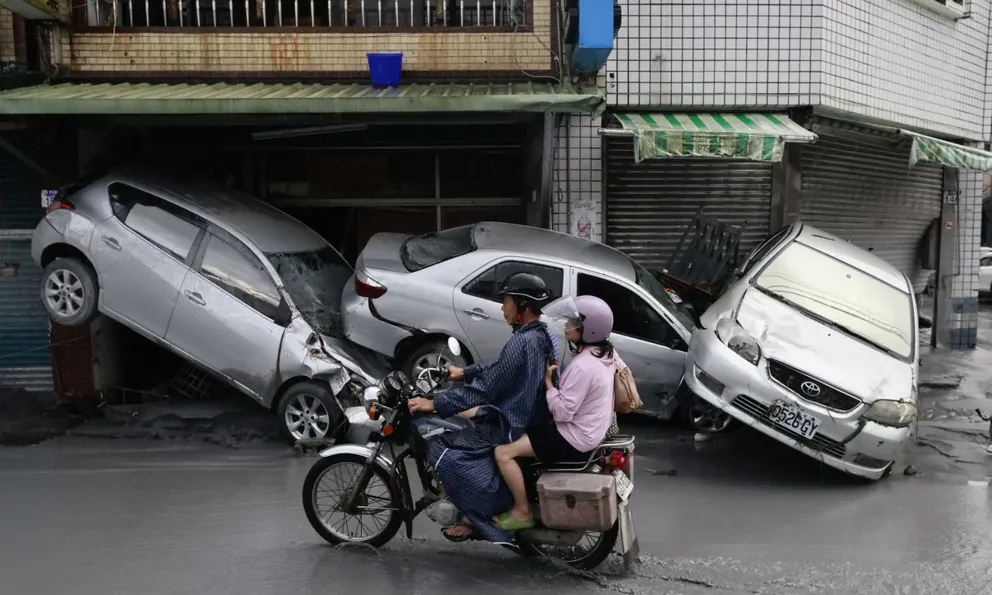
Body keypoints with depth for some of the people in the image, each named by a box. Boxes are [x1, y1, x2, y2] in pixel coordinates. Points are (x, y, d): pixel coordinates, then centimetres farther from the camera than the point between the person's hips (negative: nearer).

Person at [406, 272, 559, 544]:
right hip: (532, 418, 10)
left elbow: (486, 387, -25)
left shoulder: (522, 342, -23)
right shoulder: (545, 335, 6)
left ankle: (482, 519, -8)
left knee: (441, 447, -13)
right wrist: (465, 372, 24)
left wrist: (435, 403, -21)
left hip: (513, 428, -10)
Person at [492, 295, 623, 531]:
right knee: (524, 430, 27)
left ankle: (522, 512, 1)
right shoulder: (607, 352, 0)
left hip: (574, 439, -10)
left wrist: (547, 381, -17)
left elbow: (562, 412, -28)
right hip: (590, 430, 10)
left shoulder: (583, 366, -28)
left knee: (503, 452, -12)